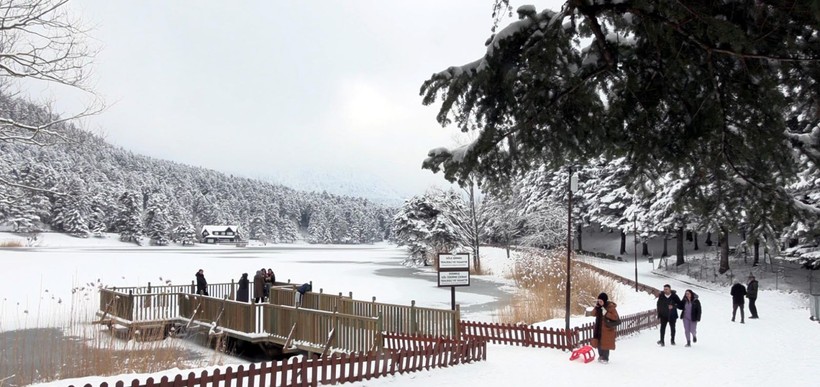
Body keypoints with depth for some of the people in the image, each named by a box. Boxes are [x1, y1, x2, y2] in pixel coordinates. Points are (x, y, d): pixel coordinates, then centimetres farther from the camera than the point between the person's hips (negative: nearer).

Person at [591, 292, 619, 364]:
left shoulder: (611, 307, -15)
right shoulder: (599, 306, 5)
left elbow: (616, 317, -20)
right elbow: (593, 314, 7)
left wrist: (606, 313, -28)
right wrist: (596, 307, -10)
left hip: (607, 329, -7)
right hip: (599, 328, 7)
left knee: (605, 344, -3)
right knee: (598, 342, 14)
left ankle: (605, 358, 11)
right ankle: (601, 356, 31)